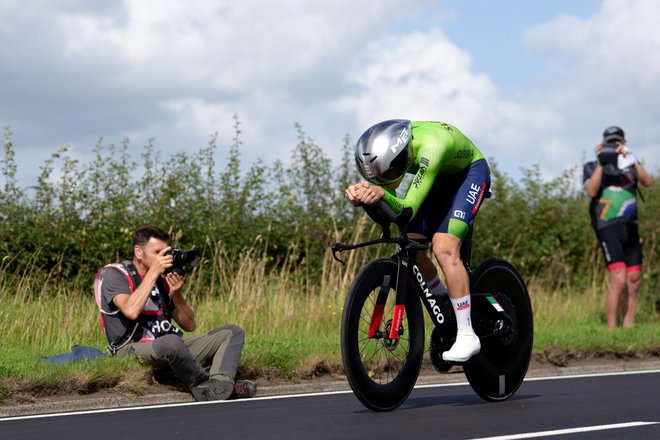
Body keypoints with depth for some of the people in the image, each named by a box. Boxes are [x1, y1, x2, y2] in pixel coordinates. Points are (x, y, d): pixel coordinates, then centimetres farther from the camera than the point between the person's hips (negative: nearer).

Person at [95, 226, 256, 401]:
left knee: (233, 332, -2)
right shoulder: (114, 274, -2)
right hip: (132, 349, -8)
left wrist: (176, 294, -3)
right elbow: (131, 311, -22)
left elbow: (190, 326, 15)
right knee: (171, 342, -42)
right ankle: (203, 384, -15)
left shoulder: (163, 279, 17)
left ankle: (217, 388, -30)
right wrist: (153, 272, -14)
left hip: (170, 347, 8)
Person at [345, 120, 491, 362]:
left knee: (443, 248, -24)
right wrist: (364, 193, -42)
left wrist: (383, 194, -62)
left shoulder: (430, 147, -41)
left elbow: (408, 209, -42)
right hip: (440, 179, 7)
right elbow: (389, 210, -21)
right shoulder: (386, 148, -22)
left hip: (469, 172, -7)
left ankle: (467, 336, -20)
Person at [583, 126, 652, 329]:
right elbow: (591, 191, -10)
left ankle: (628, 328, 8)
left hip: (630, 228, 5)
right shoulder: (592, 167, 8)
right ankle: (611, 331, -16)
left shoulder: (631, 164, 16)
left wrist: (631, 159, -18)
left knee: (633, 282, 2)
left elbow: (647, 181, -5)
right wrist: (601, 163, -15)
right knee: (619, 280, -18)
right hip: (607, 227, -5)